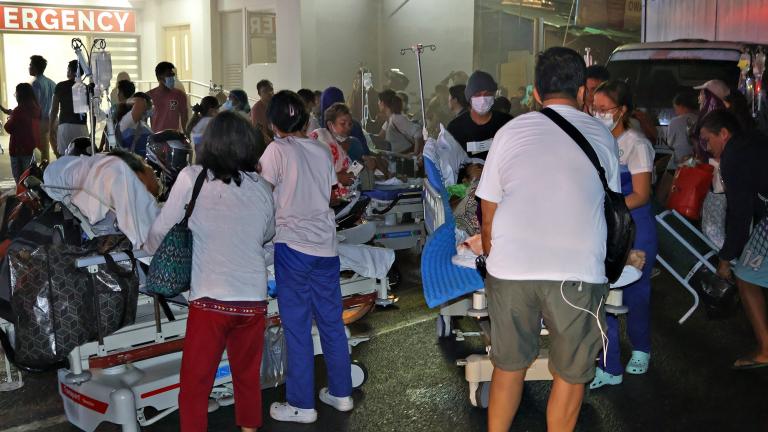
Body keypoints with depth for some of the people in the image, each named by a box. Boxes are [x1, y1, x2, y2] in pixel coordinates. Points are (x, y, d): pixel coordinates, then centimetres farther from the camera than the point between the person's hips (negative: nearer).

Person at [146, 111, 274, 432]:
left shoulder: (192, 178, -6)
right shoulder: (262, 188, 2)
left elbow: (161, 230, 1)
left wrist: (151, 252, 21)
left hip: (210, 300, -3)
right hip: (254, 300, 3)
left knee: (195, 385, 10)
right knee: (248, 378, 20)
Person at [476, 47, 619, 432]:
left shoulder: (510, 132, 6)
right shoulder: (602, 136, 8)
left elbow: (488, 215, 8)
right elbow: (609, 208, 17)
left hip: (510, 269, 1)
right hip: (578, 272, -1)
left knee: (508, 367, 16)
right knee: (570, 374, 14)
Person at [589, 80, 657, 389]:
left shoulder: (637, 145, -12)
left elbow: (640, 195, -15)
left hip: (634, 228, -5)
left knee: (634, 293, 9)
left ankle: (640, 349, 35)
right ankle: (610, 368, 12)